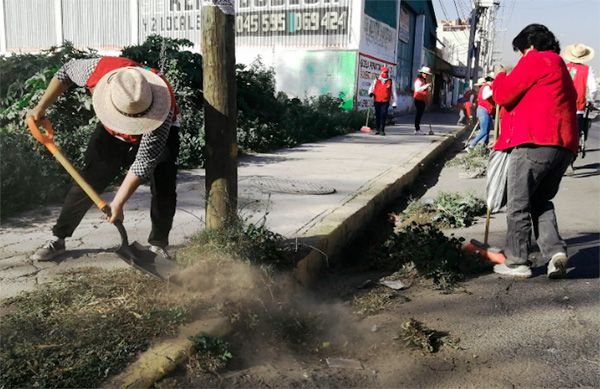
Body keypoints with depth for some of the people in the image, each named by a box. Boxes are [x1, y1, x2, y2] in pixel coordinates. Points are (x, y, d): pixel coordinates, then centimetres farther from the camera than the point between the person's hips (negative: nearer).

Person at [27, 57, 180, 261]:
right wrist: (41, 108, -7)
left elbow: (144, 162, -36)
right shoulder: (99, 69, -35)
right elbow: (65, 72, -9)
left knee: (163, 188, -17)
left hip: (159, 132, -2)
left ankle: (158, 244, 1)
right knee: (88, 181, -2)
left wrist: (118, 202, -36)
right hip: (112, 132, 3)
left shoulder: (161, 110, -41)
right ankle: (57, 239, 11)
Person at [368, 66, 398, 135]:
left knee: (383, 115, -13)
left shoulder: (391, 82, 8)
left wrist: (394, 103, 8)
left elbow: (394, 93, 10)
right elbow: (371, 88, 16)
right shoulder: (376, 81, 10)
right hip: (377, 101, 2)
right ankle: (377, 130, 19)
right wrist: (371, 93, -10)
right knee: (377, 116, 7)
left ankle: (382, 130, -8)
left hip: (385, 102, -2)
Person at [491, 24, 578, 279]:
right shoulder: (561, 68, 28)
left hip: (534, 143, -9)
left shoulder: (536, 59, -1)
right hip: (565, 145, 9)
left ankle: (517, 263, 7)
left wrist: (500, 77, 16)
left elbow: (504, 95, -6)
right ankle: (555, 251, 4)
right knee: (541, 201, 19)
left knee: (518, 204, 1)